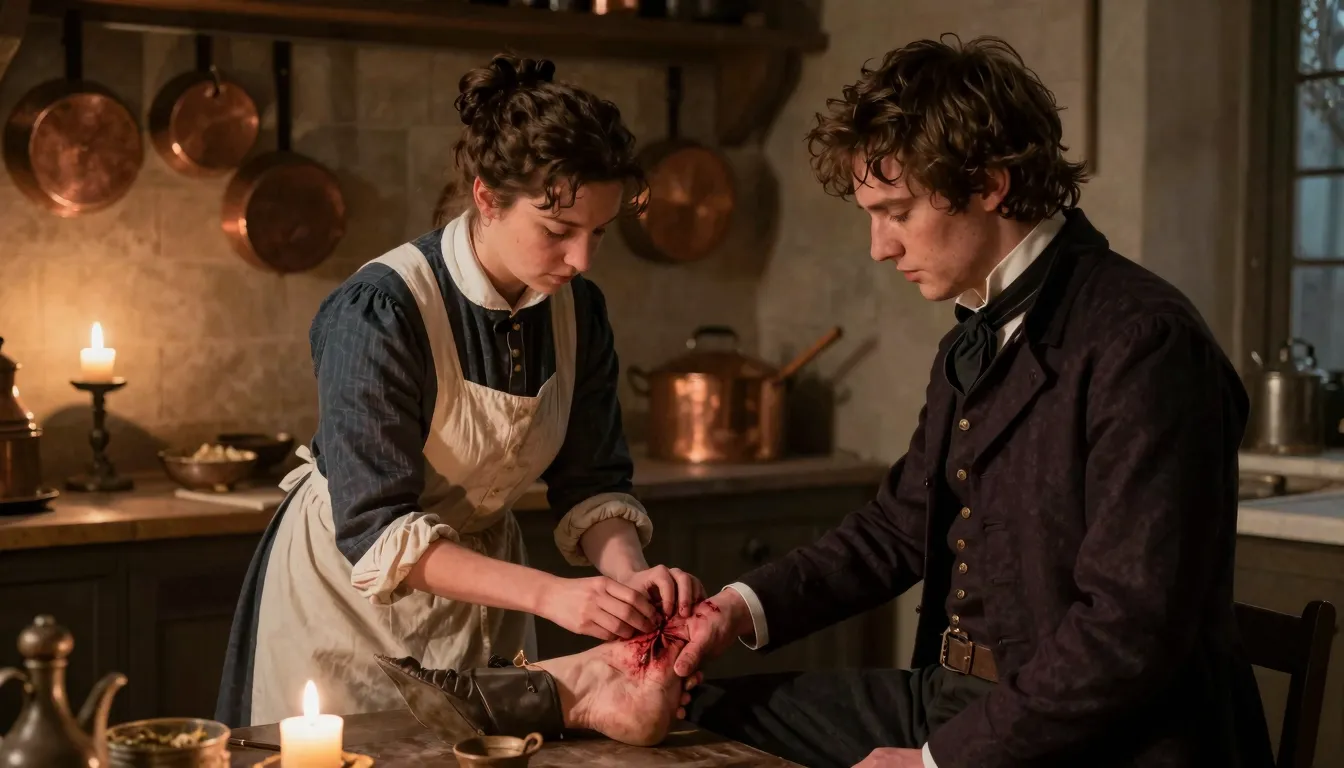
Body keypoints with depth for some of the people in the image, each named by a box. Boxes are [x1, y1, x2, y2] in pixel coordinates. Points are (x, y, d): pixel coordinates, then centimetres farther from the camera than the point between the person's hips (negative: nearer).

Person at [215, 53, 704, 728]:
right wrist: (551, 595, -38)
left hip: (481, 589, 5)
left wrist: (629, 573, -25)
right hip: (352, 592, -5)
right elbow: (377, 533, -30)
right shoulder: (380, 312, -27)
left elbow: (590, 486, -4)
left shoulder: (577, 309, -9)